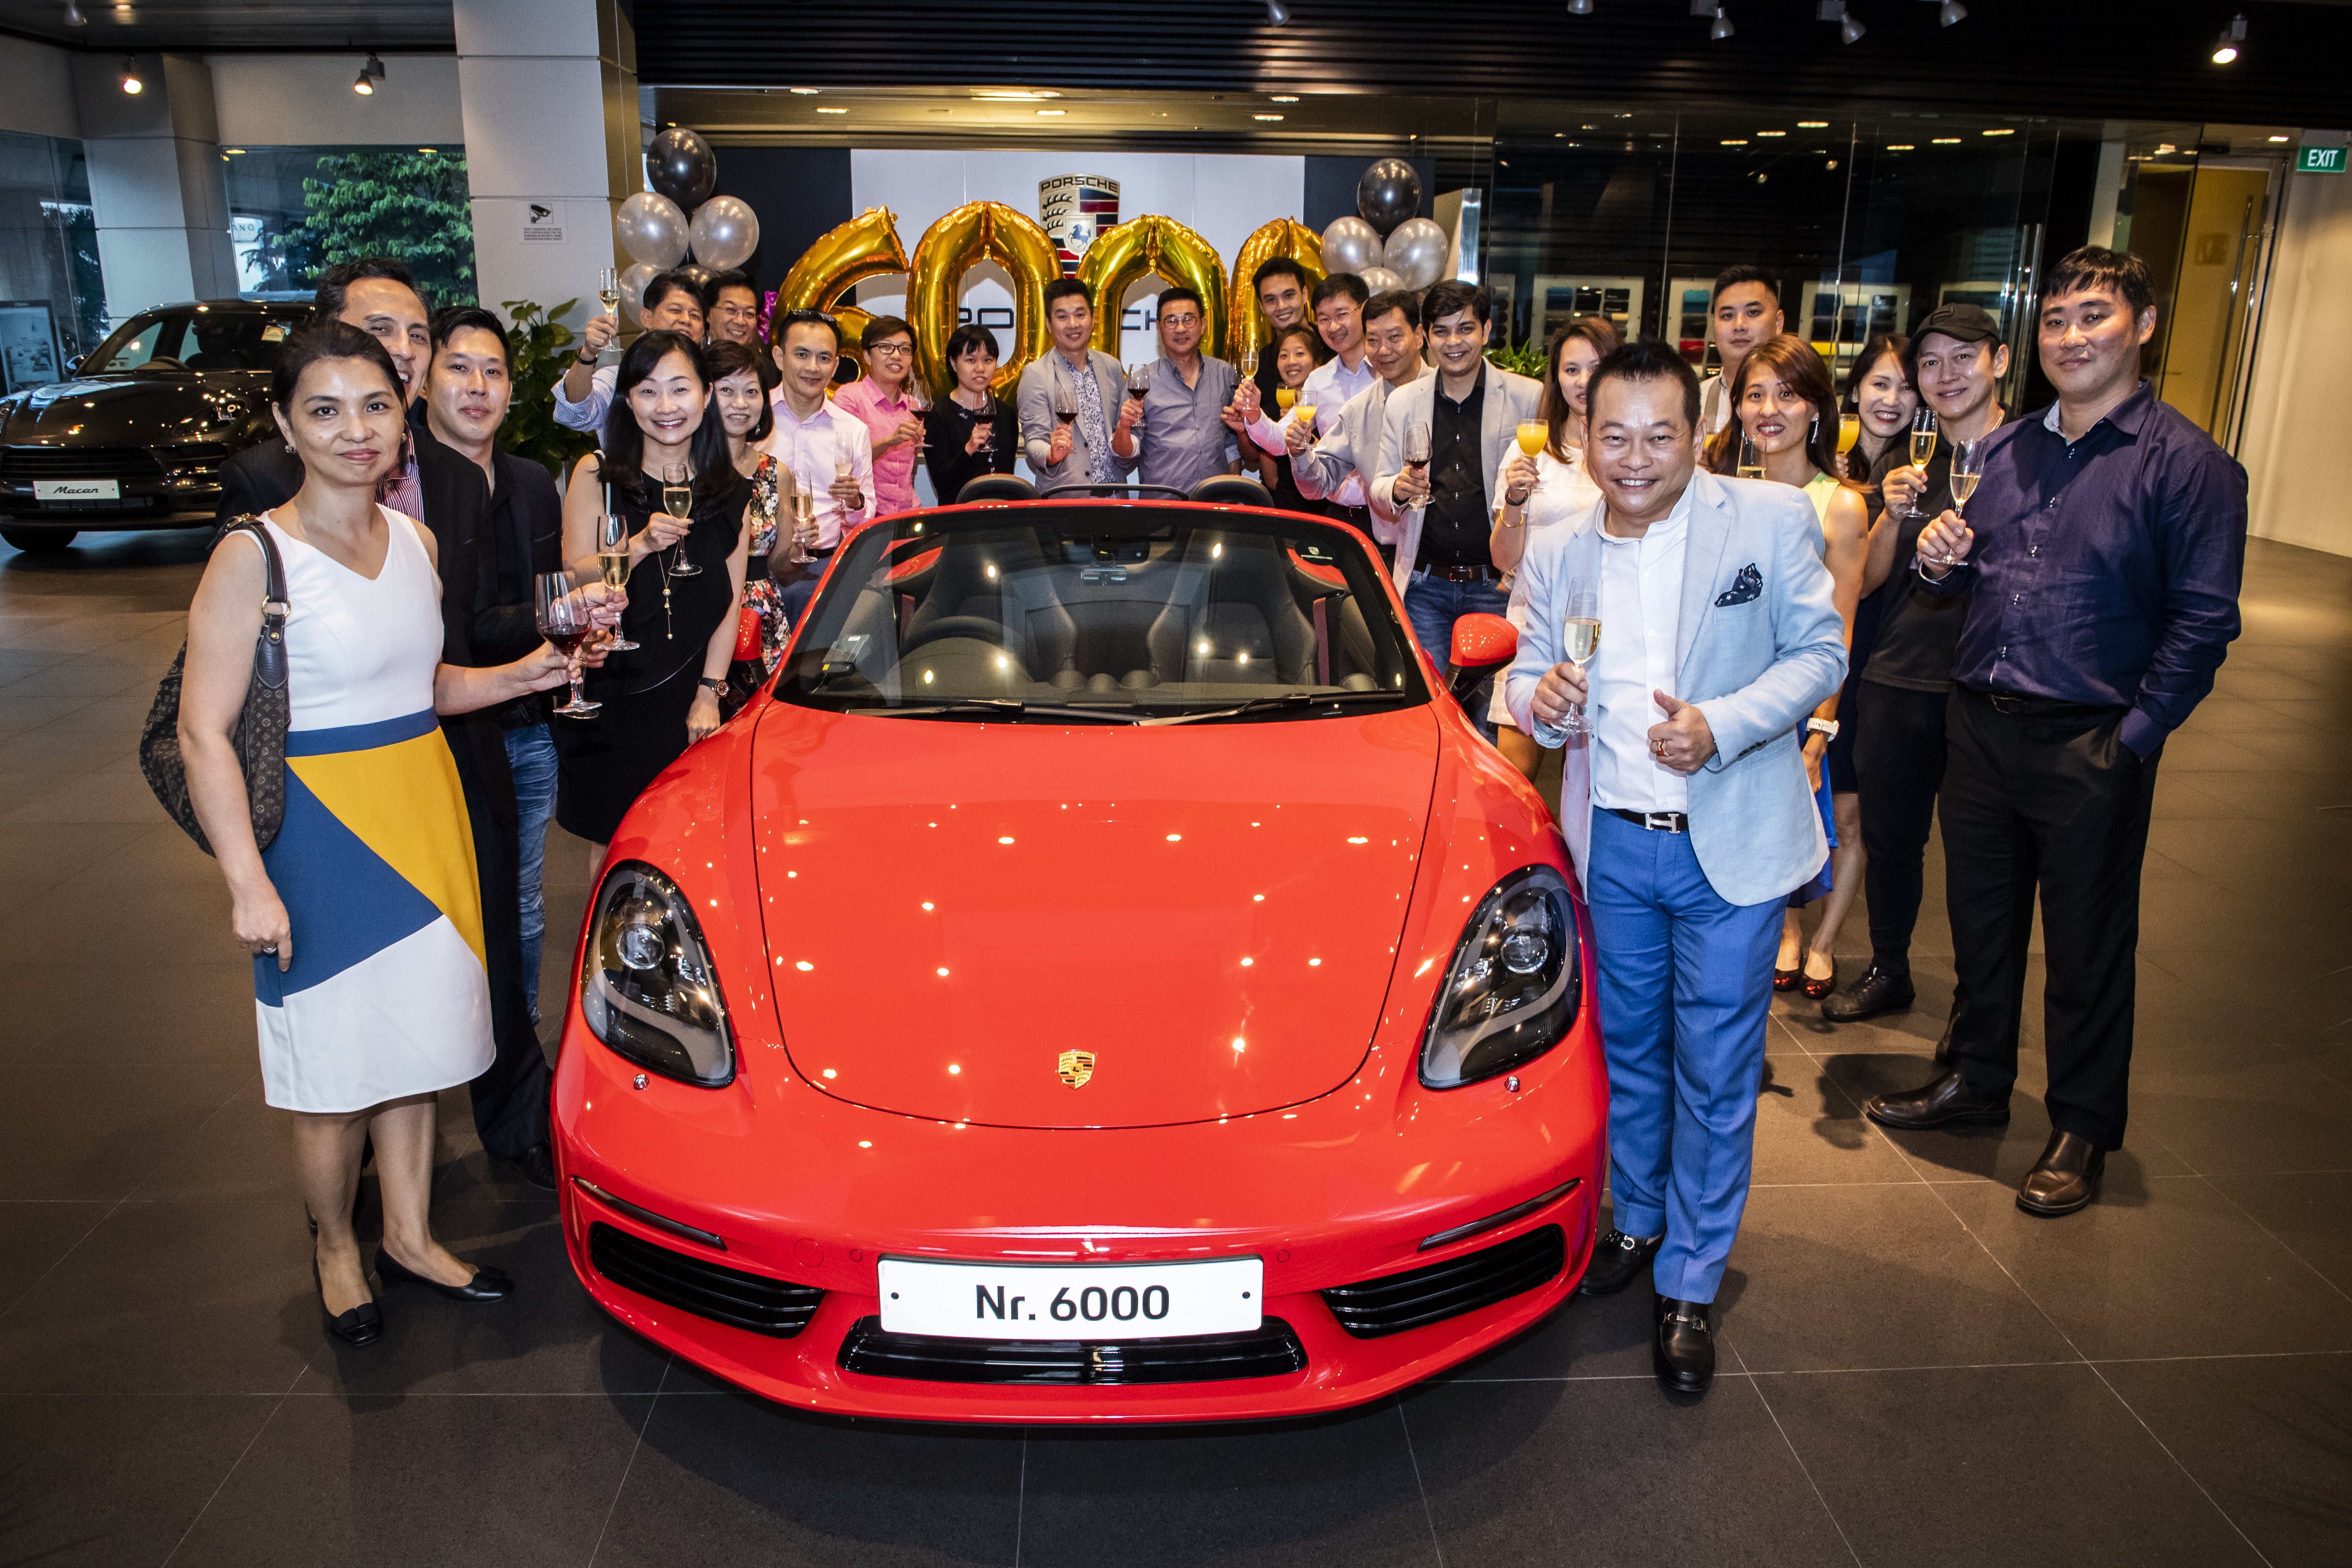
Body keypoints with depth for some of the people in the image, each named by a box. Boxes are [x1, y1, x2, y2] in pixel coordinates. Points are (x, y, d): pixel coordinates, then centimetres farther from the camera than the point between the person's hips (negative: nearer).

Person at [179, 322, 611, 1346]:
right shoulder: (254, 559, -14)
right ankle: (334, 1250, 30)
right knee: (333, 1069, 6)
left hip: (425, 814, 6)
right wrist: (247, 882, -22)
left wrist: (519, 676, 2)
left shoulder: (414, 541, 7)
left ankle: (409, 1237, 33)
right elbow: (204, 732, -15)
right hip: (322, 829, -6)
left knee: (414, 1043, 16)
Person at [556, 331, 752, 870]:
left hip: (691, 702, 1)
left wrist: (710, 691, -2)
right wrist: (641, 545, -22)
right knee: (613, 843, 5)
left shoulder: (731, 491, 7)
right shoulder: (596, 476, 1)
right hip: (610, 697, -1)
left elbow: (730, 599, 5)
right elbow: (574, 578, -5)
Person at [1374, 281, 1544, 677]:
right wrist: (1397, 489, -9)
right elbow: (1379, 487, 13)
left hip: (1497, 584, -2)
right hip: (1424, 585, 2)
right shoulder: (1402, 403, 9)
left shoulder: (1529, 399, -2)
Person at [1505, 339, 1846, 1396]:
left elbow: (1820, 653, -4)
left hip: (1732, 844, -3)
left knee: (1716, 1075, 4)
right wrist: (1537, 698, -15)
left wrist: (1722, 726, -20)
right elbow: (1524, 685, 10)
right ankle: (1637, 1222, 38)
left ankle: (1689, 1286, 19)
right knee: (1628, 1052, 17)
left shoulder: (1772, 521, -5)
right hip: (1611, 843, 3)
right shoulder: (1555, 556, 4)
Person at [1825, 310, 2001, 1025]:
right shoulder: (1900, 460, 9)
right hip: (1894, 681, 4)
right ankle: (1889, 970, 33)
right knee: (1889, 835, 14)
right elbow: (1866, 581, 5)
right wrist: (1894, 517, -12)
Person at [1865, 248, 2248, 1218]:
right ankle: (1976, 1078, 35)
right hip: (1979, 726, 5)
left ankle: (2082, 1129, 23)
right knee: (1980, 918, 16)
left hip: (2090, 747, -5)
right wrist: (1938, 561, -4)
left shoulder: (2186, 464, -7)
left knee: (2088, 944, 7)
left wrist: (2132, 738, -14)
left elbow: (2203, 622, -10)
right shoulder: (2006, 448, 11)